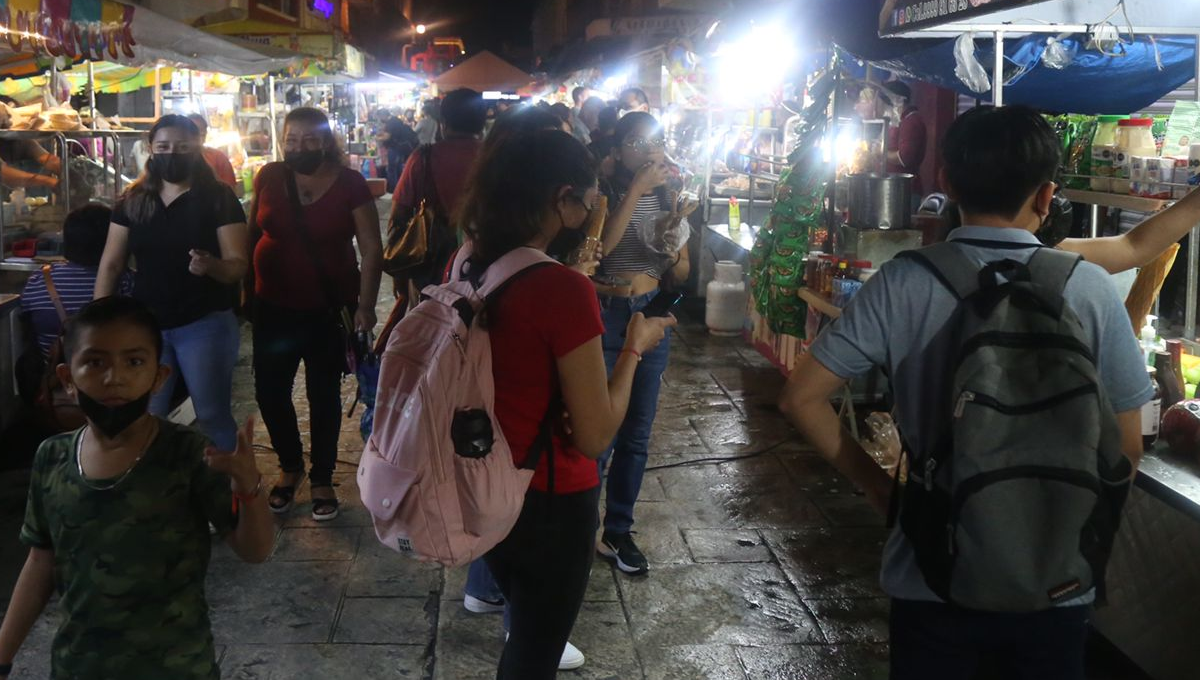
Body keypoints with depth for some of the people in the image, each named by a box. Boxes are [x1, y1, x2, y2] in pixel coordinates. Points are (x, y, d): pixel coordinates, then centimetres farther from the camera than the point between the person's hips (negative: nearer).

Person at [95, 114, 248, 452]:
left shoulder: (219, 199, -7)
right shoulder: (133, 201, 5)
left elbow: (238, 265, -12)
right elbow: (111, 264, 6)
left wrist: (211, 265, -34)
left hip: (205, 325, -4)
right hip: (146, 324, 4)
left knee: (213, 415, 1)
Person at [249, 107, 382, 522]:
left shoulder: (349, 183, -9)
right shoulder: (269, 177, -2)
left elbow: (371, 248, -7)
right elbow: (252, 232, 11)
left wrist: (366, 305, -13)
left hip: (328, 309, -2)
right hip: (273, 307, 3)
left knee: (324, 395, 9)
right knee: (269, 391, 8)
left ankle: (322, 480, 26)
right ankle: (289, 466, 33)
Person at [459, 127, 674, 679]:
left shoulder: (466, 267, -4)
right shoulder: (564, 289, -26)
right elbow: (595, 436, -22)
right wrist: (634, 347, -9)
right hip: (547, 501, -7)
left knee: (525, 629, 31)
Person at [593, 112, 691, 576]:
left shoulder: (668, 201, 6)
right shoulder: (606, 195, -8)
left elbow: (682, 274, 11)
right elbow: (600, 245, -28)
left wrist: (675, 259, -12)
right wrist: (637, 188, -27)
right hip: (606, 316, -5)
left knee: (637, 434, 11)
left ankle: (618, 530, 26)